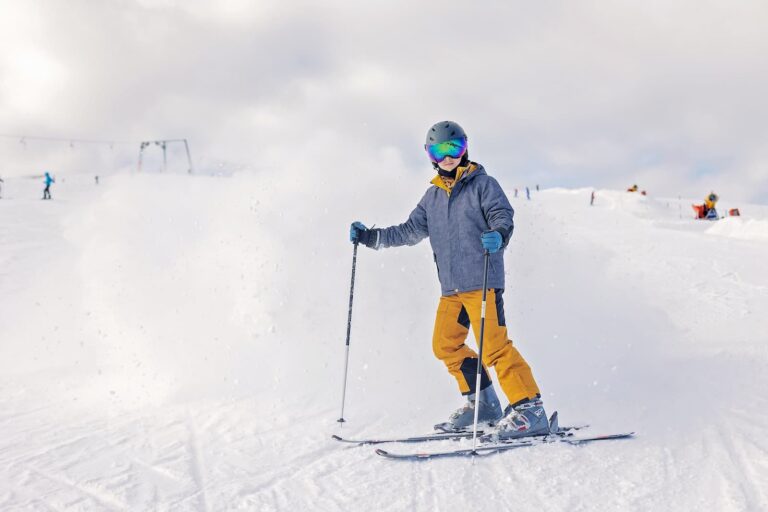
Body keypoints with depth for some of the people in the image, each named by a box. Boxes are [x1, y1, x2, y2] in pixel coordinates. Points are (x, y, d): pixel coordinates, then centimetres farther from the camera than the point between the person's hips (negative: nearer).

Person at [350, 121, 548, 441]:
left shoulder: (482, 184, 0)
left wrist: (498, 235, -34)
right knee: (445, 345, 9)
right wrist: (369, 237, 13)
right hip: (451, 287, 8)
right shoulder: (432, 196, 17)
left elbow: (502, 215, -11)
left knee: (494, 345, -15)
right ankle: (481, 403, 19)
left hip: (482, 281, -7)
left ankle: (529, 409, -12)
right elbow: (410, 231, 19)